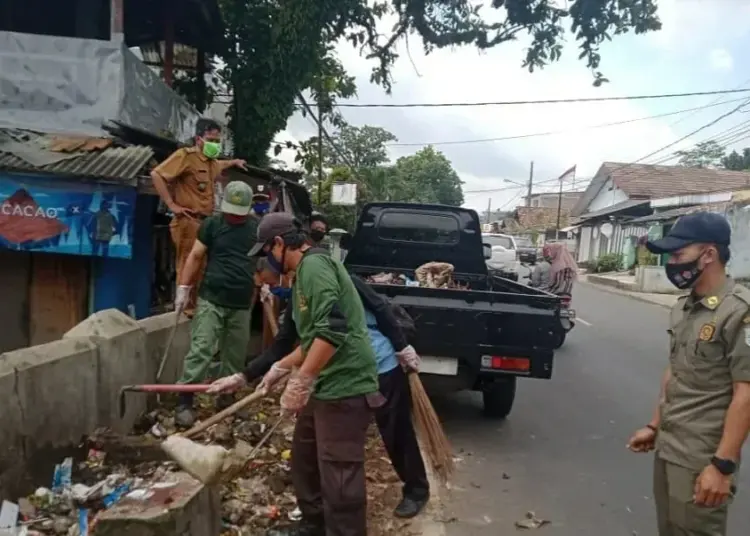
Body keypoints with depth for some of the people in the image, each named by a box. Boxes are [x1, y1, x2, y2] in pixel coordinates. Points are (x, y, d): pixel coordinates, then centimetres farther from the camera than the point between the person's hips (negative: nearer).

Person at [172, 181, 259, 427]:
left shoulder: (258, 228, 6)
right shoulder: (212, 224, -1)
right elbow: (195, 256, 0)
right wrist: (183, 287, -4)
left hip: (241, 304, 3)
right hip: (211, 300, -3)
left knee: (235, 355, 11)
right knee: (200, 350, -8)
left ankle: (226, 397, 26)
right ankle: (185, 402, -5)